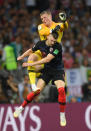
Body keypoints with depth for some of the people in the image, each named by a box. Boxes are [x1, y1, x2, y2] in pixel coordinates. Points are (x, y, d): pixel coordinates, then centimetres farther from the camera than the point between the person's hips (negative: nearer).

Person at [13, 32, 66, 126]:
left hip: (58, 71, -3)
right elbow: (31, 50, 15)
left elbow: (47, 59, -27)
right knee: (37, 90, -8)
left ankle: (62, 115, -11)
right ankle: (21, 108, 9)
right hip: (47, 70, 3)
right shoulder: (41, 44, -6)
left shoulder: (57, 47, -21)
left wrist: (31, 64, -24)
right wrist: (20, 57, 27)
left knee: (61, 90, -24)